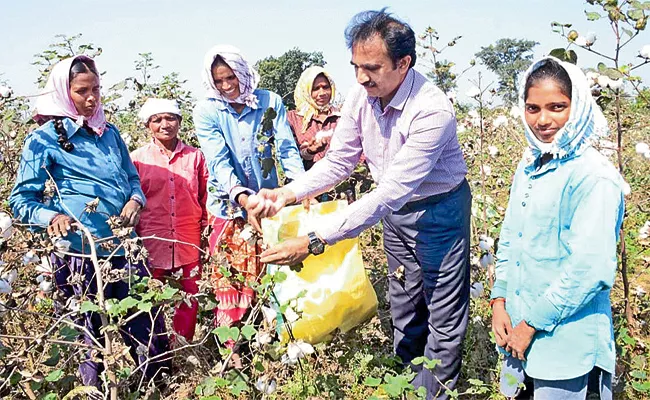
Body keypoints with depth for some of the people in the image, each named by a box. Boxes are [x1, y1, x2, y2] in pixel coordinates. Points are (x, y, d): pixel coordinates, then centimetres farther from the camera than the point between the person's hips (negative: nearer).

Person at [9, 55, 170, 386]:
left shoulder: (109, 133, 13)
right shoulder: (44, 139, -2)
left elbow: (132, 178, 21)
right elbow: (22, 200, -1)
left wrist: (135, 200, -2)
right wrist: (52, 217, -21)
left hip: (124, 244, 5)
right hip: (81, 251, -4)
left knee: (146, 326, 9)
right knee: (95, 333, 7)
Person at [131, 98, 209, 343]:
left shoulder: (195, 157, 7)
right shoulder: (137, 159, 3)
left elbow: (205, 199, 11)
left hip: (189, 244, 1)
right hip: (152, 244, -1)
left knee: (189, 303, 5)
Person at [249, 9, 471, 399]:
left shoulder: (432, 110, -34)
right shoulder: (361, 95, -14)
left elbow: (390, 193, -38)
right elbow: (338, 162, -5)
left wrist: (314, 242, -40)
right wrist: (288, 194, -23)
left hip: (438, 210, -6)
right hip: (394, 209, 6)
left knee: (444, 315, 6)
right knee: (404, 308, 21)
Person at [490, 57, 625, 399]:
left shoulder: (595, 177, -18)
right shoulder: (528, 168, 5)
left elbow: (590, 269, -22)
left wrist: (533, 324, -16)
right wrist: (500, 301, 2)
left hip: (565, 340, -7)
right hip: (517, 329, 7)